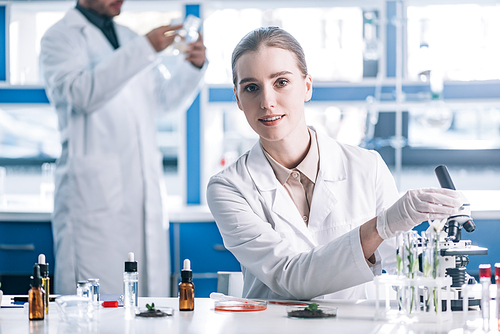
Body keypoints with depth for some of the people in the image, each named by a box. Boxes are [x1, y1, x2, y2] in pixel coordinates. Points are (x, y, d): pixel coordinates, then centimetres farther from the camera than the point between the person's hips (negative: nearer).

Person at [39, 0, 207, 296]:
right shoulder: (60, 38, 1)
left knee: (152, 292, 6)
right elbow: (81, 93, -18)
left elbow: (171, 98, 20)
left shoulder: (132, 39, 21)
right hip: (94, 191, -6)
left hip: (145, 189, 7)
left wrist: (195, 65, -1)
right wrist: (143, 49, -22)